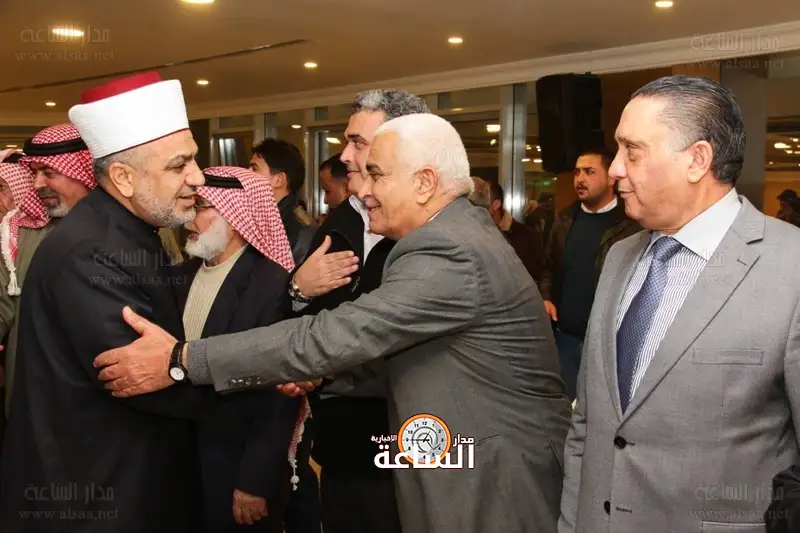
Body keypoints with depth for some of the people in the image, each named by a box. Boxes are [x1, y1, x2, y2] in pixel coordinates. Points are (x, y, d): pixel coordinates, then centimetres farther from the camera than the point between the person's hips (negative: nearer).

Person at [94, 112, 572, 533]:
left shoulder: (450, 253, -26)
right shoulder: (462, 234, 6)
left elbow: (333, 336, -28)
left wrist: (181, 359, -24)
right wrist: (315, 371, -4)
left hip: (497, 483, -9)